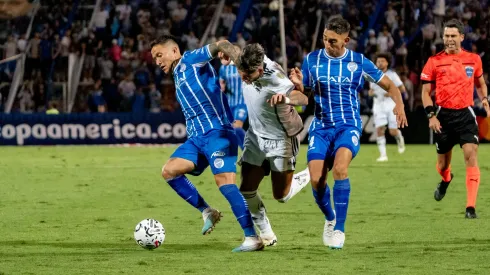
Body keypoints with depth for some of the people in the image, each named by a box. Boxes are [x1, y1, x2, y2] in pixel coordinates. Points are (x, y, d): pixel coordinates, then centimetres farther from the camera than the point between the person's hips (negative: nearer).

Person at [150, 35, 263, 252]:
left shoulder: (191, 60, 1)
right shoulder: (178, 77, 25)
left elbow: (220, 45, -14)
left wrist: (240, 60, -31)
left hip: (216, 132, -8)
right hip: (197, 137, 8)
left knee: (224, 181, -19)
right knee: (169, 171, -8)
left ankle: (252, 238, -19)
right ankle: (207, 212, 2)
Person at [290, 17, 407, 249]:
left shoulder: (359, 62, -1)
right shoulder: (311, 60, 1)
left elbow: (389, 85, 8)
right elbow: (304, 94, 6)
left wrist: (399, 104, -12)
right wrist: (297, 84, -17)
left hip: (348, 126, -2)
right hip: (321, 127, 2)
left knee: (339, 169, -28)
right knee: (316, 179, -12)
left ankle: (339, 229, -17)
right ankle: (330, 218, 20)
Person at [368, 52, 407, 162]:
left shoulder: (392, 74, -3)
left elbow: (402, 89, 0)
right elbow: (371, 90, 20)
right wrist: (371, 93, -4)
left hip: (391, 104, -3)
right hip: (378, 105, 3)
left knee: (393, 131, -6)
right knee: (379, 130, -10)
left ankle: (399, 138, 31)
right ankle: (383, 155, -7)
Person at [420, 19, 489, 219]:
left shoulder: (473, 59, 5)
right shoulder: (434, 62, 0)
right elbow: (426, 92, 3)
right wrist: (431, 115, -9)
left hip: (465, 114, 0)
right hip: (443, 116, 0)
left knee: (471, 154, -17)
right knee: (443, 162, 11)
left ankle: (471, 207, -17)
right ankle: (445, 180, 51)